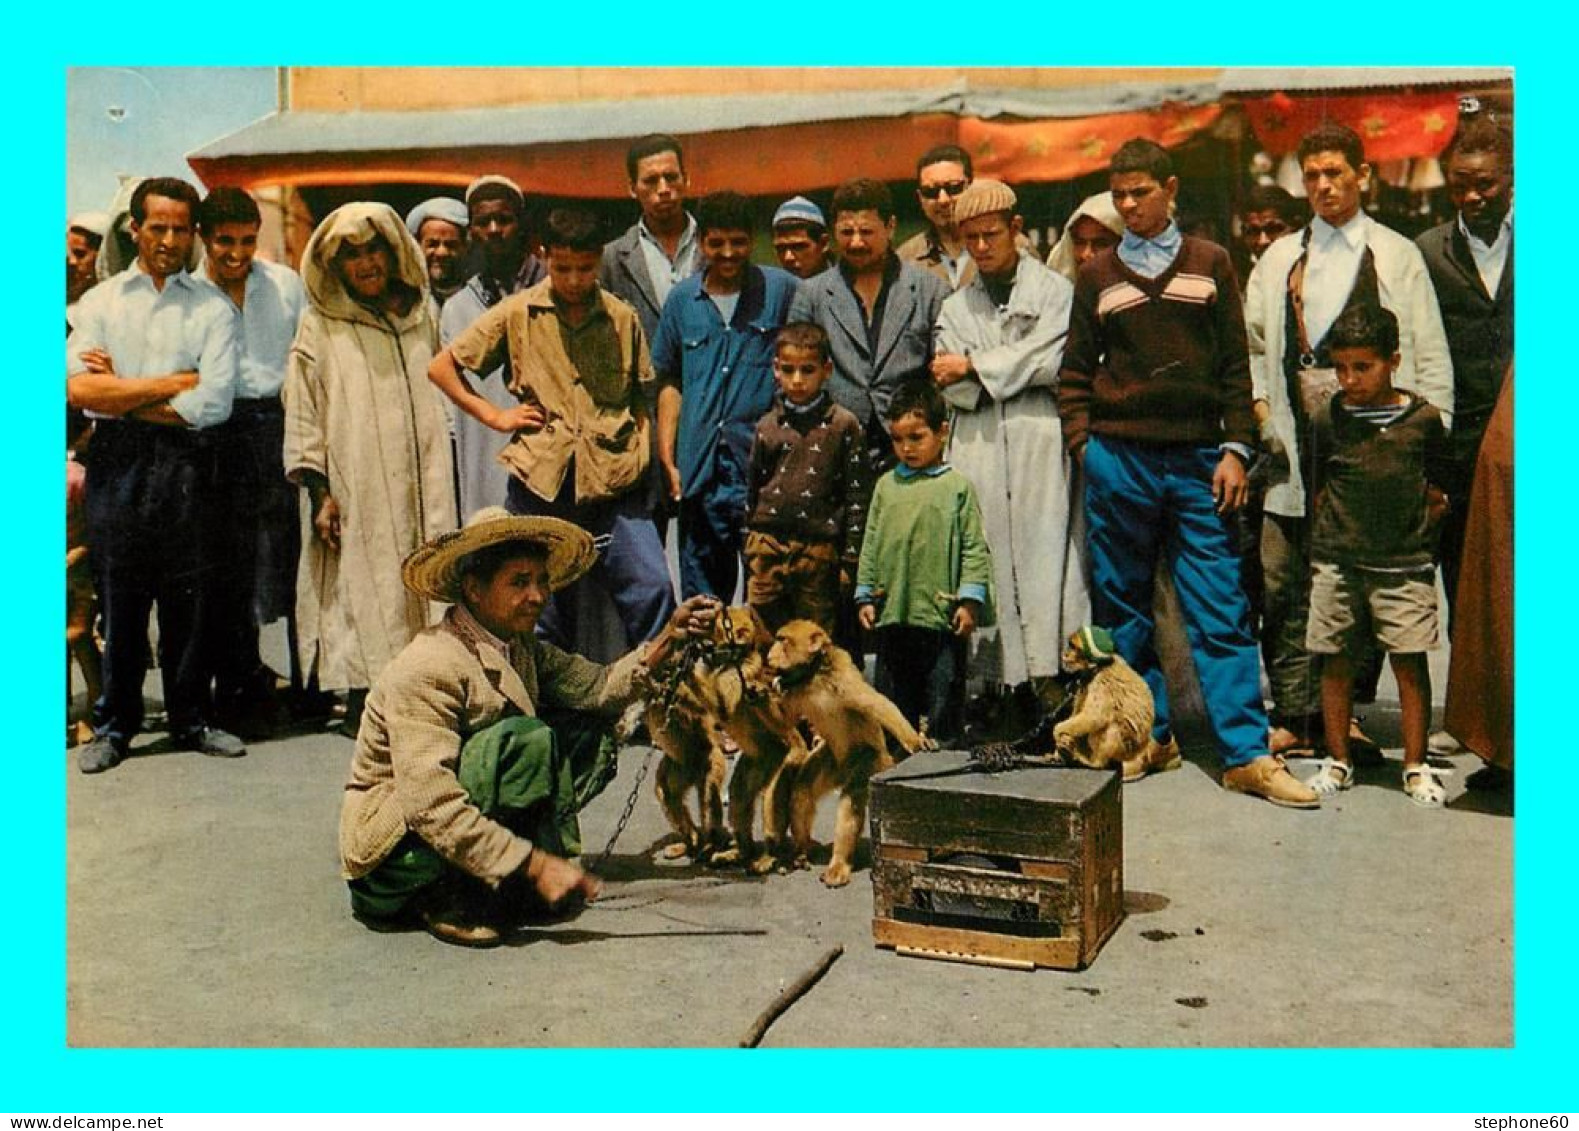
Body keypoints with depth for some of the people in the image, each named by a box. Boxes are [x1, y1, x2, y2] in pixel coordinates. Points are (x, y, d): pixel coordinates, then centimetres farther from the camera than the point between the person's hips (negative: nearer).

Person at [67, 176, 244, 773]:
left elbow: (212, 403, -7)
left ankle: (191, 719, 17)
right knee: (118, 597, 4)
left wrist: (119, 395, -4)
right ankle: (114, 724, 16)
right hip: (116, 461, 1)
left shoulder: (214, 308, 6)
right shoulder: (100, 301, 10)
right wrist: (173, 382, -8)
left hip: (185, 461, -1)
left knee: (188, 598, 4)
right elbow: (78, 389, -5)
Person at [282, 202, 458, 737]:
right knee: (361, 594, -6)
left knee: (422, 588, 0)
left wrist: (442, 486, 17)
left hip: (418, 489, 4)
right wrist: (319, 492, -8)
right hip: (354, 493, -3)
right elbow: (301, 415, 1)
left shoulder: (421, 315, 15)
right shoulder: (320, 326, 3)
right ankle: (362, 706, 2)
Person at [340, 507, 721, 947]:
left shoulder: (520, 648, 2)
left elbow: (598, 688, -6)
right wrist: (535, 866, -32)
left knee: (591, 733, -1)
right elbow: (431, 803, -32)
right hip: (391, 845, -8)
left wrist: (669, 637, -18)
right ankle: (449, 899, -14)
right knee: (526, 740, -29)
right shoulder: (425, 671, -25)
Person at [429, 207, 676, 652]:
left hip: (614, 485, 1)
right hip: (540, 484, 0)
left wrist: (642, 460, 5)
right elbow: (440, 367, 9)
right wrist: (495, 416, 3)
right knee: (542, 608, 7)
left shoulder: (623, 318, 10)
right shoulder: (516, 314, 5)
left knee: (653, 589, -10)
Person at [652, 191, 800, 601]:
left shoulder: (782, 290, 1)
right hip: (699, 471, 3)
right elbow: (670, 381, 14)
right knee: (700, 597, 12)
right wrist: (667, 460, 8)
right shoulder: (682, 298, 10)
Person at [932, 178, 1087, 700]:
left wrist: (973, 368, 0)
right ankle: (1001, 680, -2)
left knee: (1044, 555, -10)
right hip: (978, 451, 3)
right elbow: (953, 388, 8)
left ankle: (1050, 674, -11)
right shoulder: (955, 308, 21)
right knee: (987, 562, -4)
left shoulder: (1054, 290, 10)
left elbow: (1048, 362, -5)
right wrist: (1016, 370, -6)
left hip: (1039, 445, -3)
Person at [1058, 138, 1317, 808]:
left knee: (1221, 610, -2)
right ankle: (1148, 735, 18)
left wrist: (1236, 449, 0)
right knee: (1122, 607, 5)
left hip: (1197, 459, -1)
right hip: (1118, 459, 1)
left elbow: (1235, 364, 8)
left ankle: (1246, 753, 2)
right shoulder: (1097, 276, 10)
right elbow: (1076, 371, 12)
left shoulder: (1210, 264, 9)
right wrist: (1082, 445, 0)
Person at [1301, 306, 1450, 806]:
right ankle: (1337, 760, 19)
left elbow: (1437, 491, 12)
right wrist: (1337, 530, 4)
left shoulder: (1424, 418, 1)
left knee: (1411, 661, 1)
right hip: (1337, 562, 1)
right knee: (1336, 661, 6)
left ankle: (1416, 765, 13)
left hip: (1405, 563, 0)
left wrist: (1417, 530, 4)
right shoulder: (1326, 420, 0)